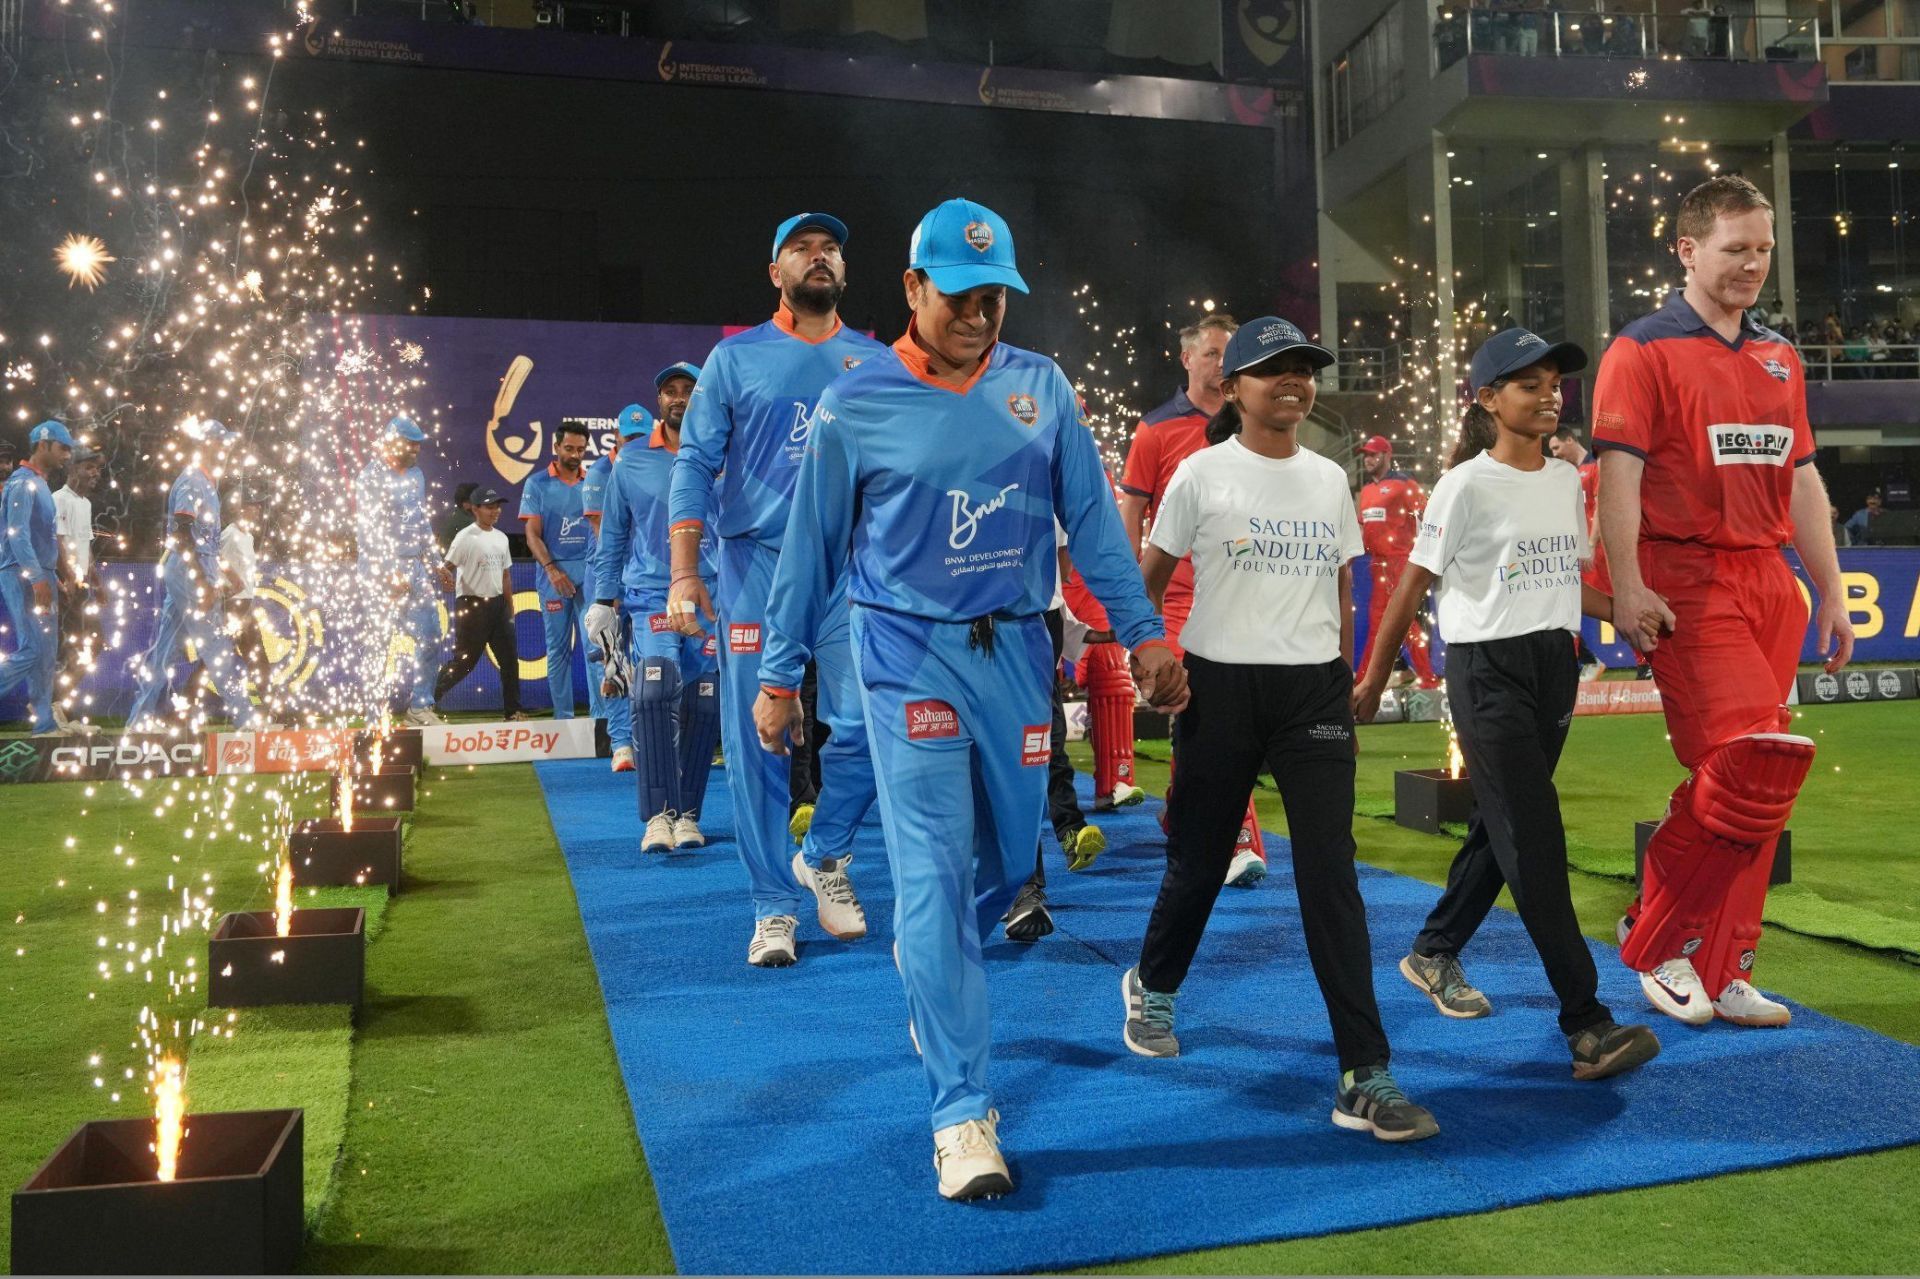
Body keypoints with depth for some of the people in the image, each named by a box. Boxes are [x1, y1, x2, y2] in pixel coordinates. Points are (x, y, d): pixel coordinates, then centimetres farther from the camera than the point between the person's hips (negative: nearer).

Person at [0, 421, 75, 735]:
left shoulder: (41, 484, 18)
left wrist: (52, 577, 19)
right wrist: (38, 580, -24)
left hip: (41, 577, 10)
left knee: (47, 655, 8)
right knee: (33, 650, -14)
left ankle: (44, 724, 10)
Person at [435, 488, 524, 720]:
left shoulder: (500, 537, 12)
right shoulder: (466, 537, -10)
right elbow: (446, 568, -17)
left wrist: (509, 609, 17)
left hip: (497, 603, 7)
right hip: (471, 604, -7)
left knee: (509, 656, 5)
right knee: (465, 660, -3)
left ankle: (512, 709, 11)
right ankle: (430, 698, 13)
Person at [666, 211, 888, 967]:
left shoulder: (877, 362, 10)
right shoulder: (736, 358, 7)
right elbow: (694, 466, 2)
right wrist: (684, 573, -8)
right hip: (755, 565, -1)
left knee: (865, 725, -7)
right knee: (755, 741, 1)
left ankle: (822, 855, 20)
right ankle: (775, 906, 13)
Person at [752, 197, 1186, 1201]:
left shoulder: (1042, 389, 4)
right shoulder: (855, 405, -3)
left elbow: (1091, 519, 7)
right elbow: (812, 547, 2)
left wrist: (1144, 634, 3)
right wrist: (777, 676, 4)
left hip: (1015, 649, 4)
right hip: (909, 655, -3)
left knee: (1008, 858, 14)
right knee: (935, 875, -7)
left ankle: (926, 969, 46)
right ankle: (962, 1113, -1)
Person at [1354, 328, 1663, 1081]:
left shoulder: (1567, 477, 11)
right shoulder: (1468, 484, -9)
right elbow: (1414, 585, -8)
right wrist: (1371, 683, -6)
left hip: (1555, 665, 7)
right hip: (1488, 670, -7)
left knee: (1502, 826, 14)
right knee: (1534, 842, -11)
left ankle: (1433, 952, 33)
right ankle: (1587, 1025, -10)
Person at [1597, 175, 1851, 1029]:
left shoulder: (1779, 359, 19)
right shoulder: (1643, 349, -2)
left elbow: (1801, 479, 21)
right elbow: (1618, 473, -10)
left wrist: (1829, 591, 16)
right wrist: (1627, 588, -20)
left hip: (1770, 583, 7)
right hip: (1688, 580, -7)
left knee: (1752, 782, 6)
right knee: (1748, 766, -15)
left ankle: (1719, 970, 17)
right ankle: (1655, 940, 3)